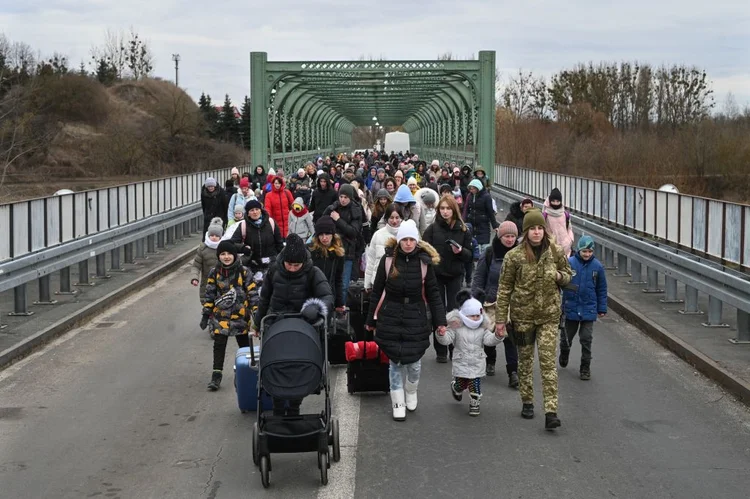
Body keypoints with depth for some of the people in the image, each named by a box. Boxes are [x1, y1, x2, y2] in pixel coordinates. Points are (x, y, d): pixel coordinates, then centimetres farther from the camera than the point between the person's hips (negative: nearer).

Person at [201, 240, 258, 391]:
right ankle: (216, 376, 0)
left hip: (240, 315, 0)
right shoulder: (214, 273, 1)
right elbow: (209, 294, 5)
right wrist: (206, 314, 2)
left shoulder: (243, 272, -4)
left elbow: (252, 292, -2)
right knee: (219, 345, -4)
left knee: (244, 345, 11)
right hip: (220, 316, 1)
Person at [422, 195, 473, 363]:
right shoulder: (432, 229, -2)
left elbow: (469, 255, 5)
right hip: (436, 275, -1)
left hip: (455, 276, 1)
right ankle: (441, 351, 12)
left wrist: (461, 251, -16)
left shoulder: (463, 230, 2)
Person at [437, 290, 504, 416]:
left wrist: (498, 336, -26)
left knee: (475, 385, 0)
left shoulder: (483, 328, 0)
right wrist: (441, 335, -34)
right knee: (461, 384, 8)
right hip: (461, 363, -2)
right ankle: (456, 388, 44)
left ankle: (474, 403, 20)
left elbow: (489, 340, -7)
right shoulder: (456, 327, -8)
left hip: (477, 364, 2)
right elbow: (447, 339, -13)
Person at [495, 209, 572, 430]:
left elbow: (568, 274, 14)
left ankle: (551, 411, -10)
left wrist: (559, 276, -11)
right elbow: (504, 288, -3)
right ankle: (527, 402, 29)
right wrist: (500, 318, -4)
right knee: (525, 360, 12)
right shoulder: (514, 256, -7)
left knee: (548, 362, -7)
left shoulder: (555, 251, -2)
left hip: (549, 314, 0)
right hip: (523, 314, 0)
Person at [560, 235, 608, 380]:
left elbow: (602, 289, 7)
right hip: (570, 308, 0)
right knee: (566, 337, 15)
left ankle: (585, 369, 12)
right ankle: (564, 356, 45)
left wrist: (602, 309, 8)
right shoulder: (569, 263, -9)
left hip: (589, 310, 0)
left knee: (586, 340, 0)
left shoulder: (597, 266, -2)